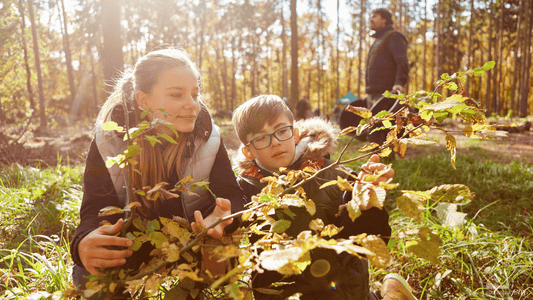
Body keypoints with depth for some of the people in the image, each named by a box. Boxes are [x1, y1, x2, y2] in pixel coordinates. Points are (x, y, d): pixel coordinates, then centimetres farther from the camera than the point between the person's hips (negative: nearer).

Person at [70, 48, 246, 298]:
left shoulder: (207, 137, -10)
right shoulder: (108, 141, -13)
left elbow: (232, 196, -13)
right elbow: (95, 210, -18)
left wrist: (221, 218, -38)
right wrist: (85, 243, -42)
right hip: (129, 256, -1)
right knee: (91, 277, -26)